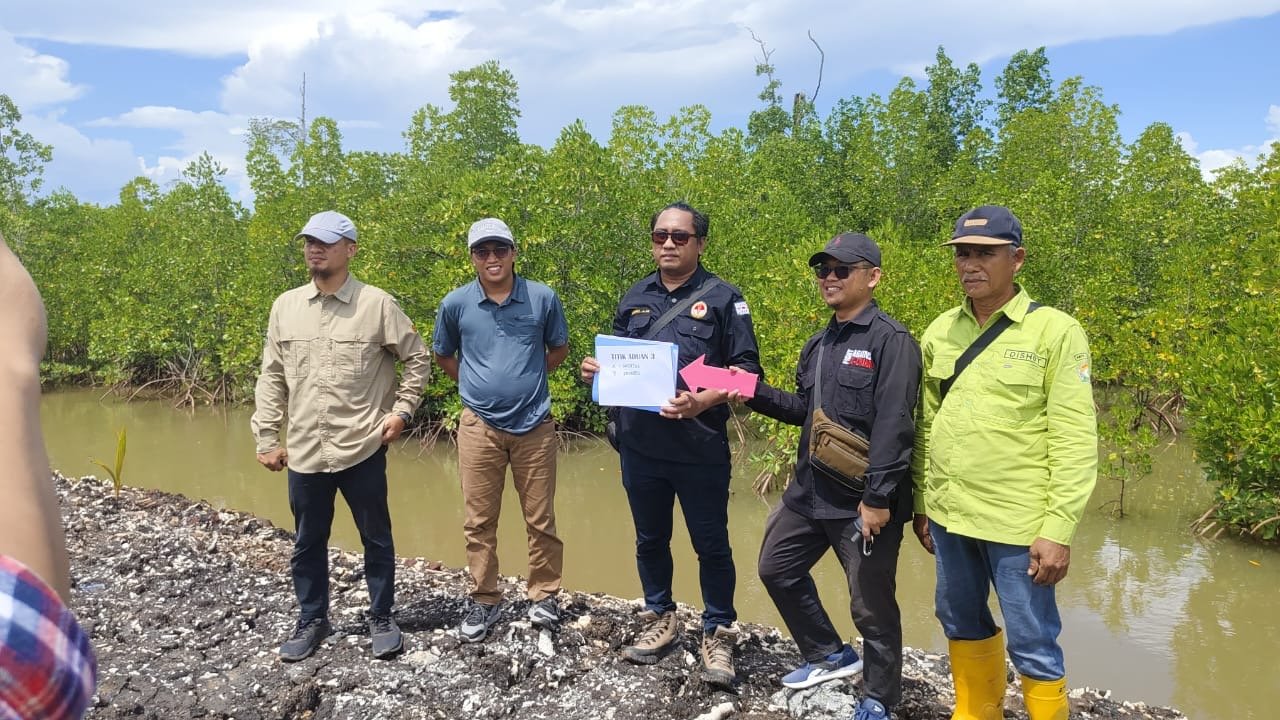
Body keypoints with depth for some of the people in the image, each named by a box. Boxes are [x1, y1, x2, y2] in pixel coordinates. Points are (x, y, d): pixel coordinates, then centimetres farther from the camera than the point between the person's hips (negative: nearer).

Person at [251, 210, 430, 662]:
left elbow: (417, 359, 3)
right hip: (303, 452, 3)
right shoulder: (285, 306, 5)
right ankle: (312, 621, 32)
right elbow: (271, 376, 9)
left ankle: (381, 619, 26)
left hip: (363, 449, -3)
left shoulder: (377, 304, -5)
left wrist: (402, 410, -5)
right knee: (307, 544, 15)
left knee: (376, 539, 9)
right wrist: (266, 438, 6)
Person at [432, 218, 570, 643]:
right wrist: (477, 385, 9)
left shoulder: (543, 298, -4)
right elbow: (443, 355, 14)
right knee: (479, 522, 8)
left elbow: (559, 350, 11)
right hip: (479, 427, 1)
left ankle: (544, 596, 23)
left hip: (534, 425, 0)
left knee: (541, 520, 7)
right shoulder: (455, 304, -3)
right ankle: (485, 600, 22)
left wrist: (526, 380, 8)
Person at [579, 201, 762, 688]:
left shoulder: (723, 298, -4)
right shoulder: (635, 297, 10)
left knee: (711, 544, 7)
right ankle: (659, 620, 35)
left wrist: (705, 400, -23)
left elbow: (747, 370, -8)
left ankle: (718, 633, 23)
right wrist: (595, 370, -4)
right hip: (639, 445, 4)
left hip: (700, 448, -4)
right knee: (650, 539, 17)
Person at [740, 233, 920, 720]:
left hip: (861, 500, -8)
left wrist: (878, 498, -23)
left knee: (871, 605, 5)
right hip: (809, 491, 9)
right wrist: (754, 393, 3)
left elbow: (893, 427, -20)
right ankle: (830, 655, 37)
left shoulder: (891, 341, -13)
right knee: (777, 569, 19)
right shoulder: (819, 344, 14)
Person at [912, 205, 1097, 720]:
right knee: (962, 626, 20)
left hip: (1019, 522, -5)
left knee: (1032, 645, 5)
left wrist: (1059, 529, -15)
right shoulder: (940, 332, 6)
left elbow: (1075, 439, -11)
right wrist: (922, 504, 12)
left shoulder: (1055, 331, -8)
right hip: (949, 515, 5)